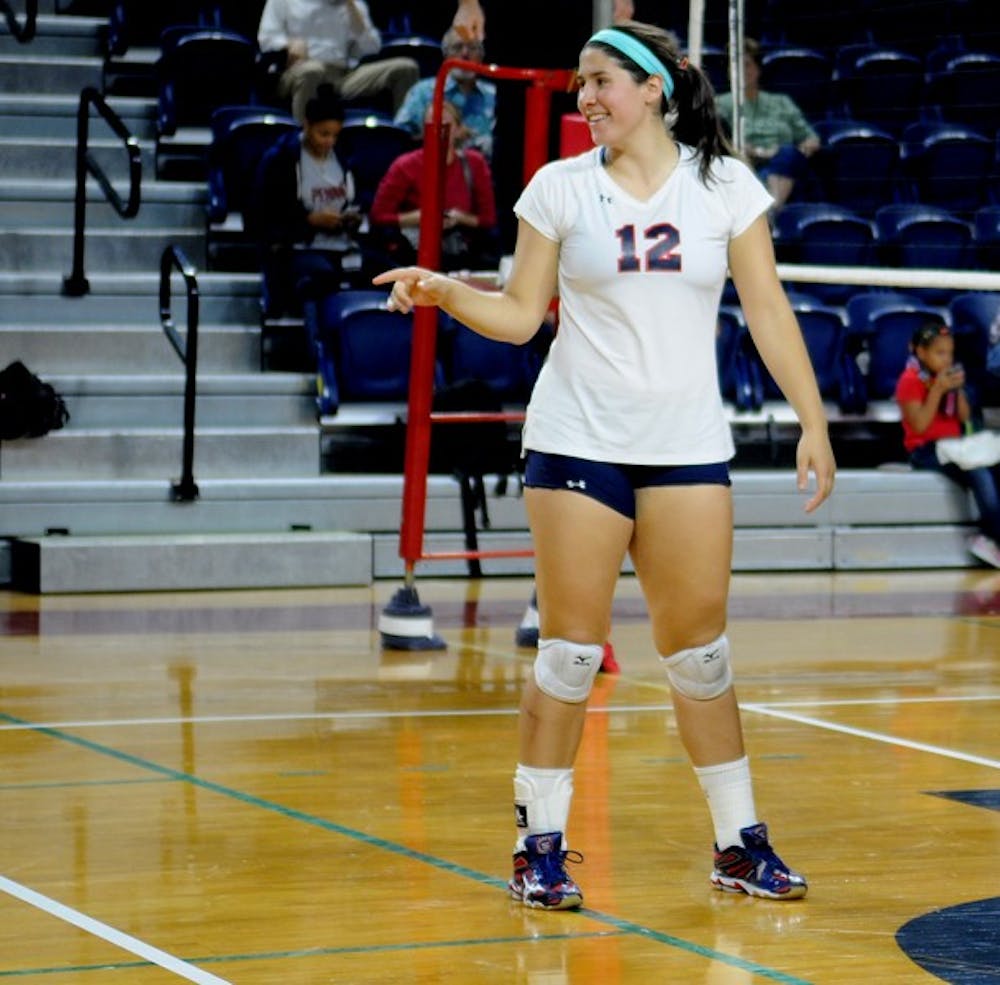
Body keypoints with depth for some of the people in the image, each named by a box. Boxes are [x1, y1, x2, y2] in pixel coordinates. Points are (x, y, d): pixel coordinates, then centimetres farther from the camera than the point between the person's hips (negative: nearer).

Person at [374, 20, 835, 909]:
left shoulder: (725, 184, 2)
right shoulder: (559, 188, 3)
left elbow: (769, 313, 4)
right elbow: (520, 314, 4)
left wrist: (813, 422, 0)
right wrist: (445, 291, -13)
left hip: (689, 447, 1)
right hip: (578, 442, 0)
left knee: (699, 650, 4)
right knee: (570, 648, -2)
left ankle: (740, 843, 14)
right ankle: (542, 845, 7)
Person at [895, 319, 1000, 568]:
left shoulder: (949, 375, 15)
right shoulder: (911, 380, -6)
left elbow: (965, 418, 12)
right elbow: (919, 425, -16)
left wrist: (959, 389, -4)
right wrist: (938, 390, -19)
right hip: (925, 449, -7)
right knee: (980, 475, -30)